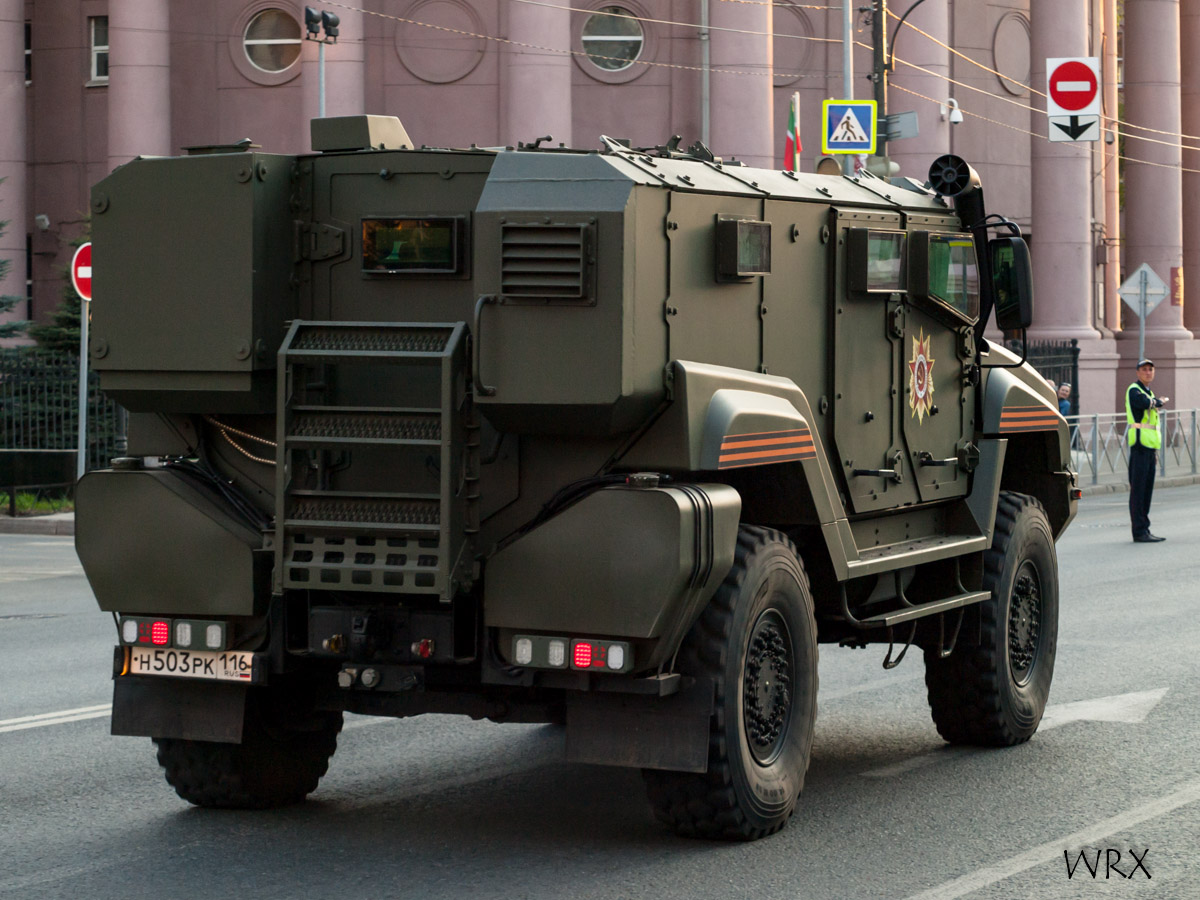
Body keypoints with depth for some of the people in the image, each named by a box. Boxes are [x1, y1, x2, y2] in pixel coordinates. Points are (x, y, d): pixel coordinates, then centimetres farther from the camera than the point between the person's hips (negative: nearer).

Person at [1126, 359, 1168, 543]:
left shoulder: (1148, 392, 22)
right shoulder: (1134, 391, -7)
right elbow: (1144, 403, -29)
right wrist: (1160, 401, -7)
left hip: (1149, 447, 9)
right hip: (1139, 445, -9)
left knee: (1147, 490, 10)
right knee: (1138, 490, -9)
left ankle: (1144, 530, 14)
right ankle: (1139, 531, -9)